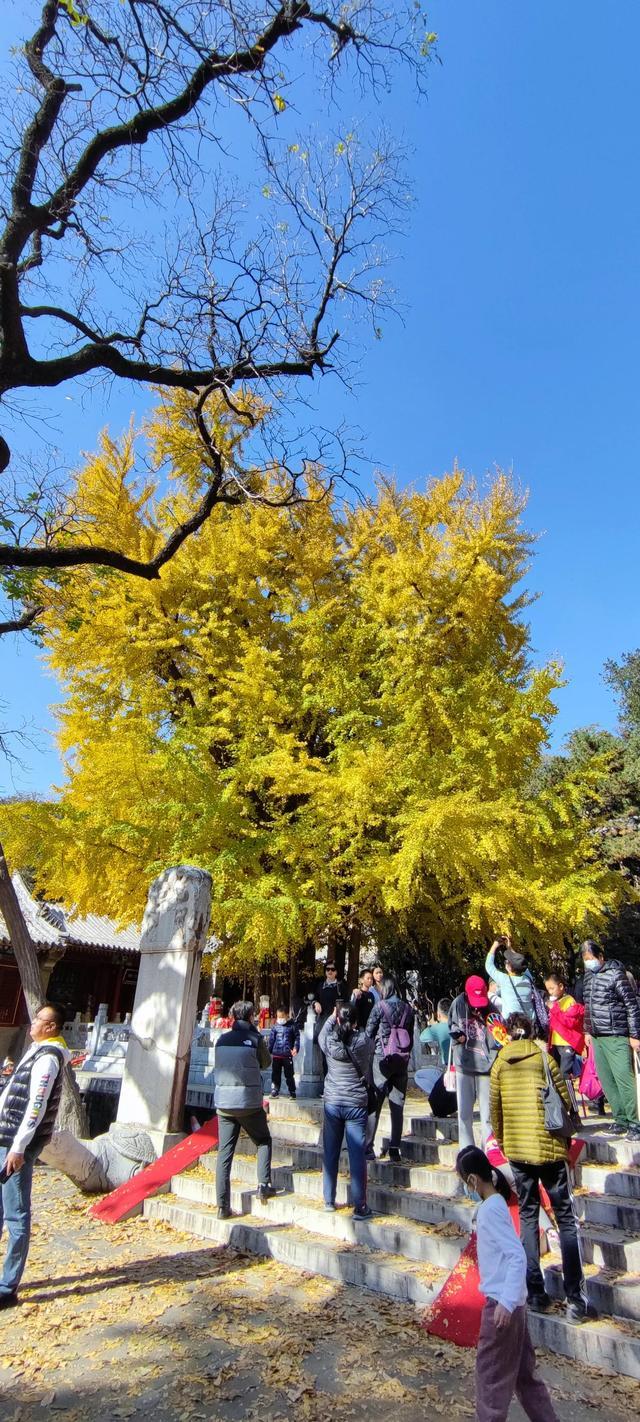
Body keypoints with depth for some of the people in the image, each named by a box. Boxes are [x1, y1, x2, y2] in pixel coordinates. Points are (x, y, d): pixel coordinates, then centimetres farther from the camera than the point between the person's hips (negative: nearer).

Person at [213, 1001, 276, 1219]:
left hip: (223, 1103, 3)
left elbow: (218, 1065, 15)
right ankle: (264, 1184, 7)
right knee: (263, 1142, 19)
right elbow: (266, 1063, 7)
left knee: (224, 1152, 8)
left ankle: (223, 1206, 9)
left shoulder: (222, 1040, 3)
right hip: (249, 1103, -3)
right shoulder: (254, 1039, -8)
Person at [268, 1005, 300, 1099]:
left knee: (289, 1075, 2)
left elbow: (297, 1037, 2)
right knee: (275, 1074, 11)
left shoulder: (292, 1026, -3)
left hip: (287, 1055, -3)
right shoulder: (275, 1026, 4)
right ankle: (275, 1092, 23)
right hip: (276, 1055, 3)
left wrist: (296, 1048, -9)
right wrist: (269, 1051, 9)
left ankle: (292, 1093, 13)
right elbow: (271, 1039, 9)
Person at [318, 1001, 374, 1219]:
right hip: (356, 1104, -1)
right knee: (357, 1156, 4)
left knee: (330, 1154, 14)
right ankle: (360, 1207, 8)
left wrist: (332, 1017, 25)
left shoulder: (329, 1041, -10)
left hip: (332, 1104, 1)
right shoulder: (363, 1041, -12)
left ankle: (329, 1201, 25)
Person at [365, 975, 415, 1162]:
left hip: (382, 1057, -4)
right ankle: (395, 1149, 9)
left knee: (374, 1103, 5)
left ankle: (368, 1147, 5)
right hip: (402, 1059, 4)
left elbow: (369, 1031, -3)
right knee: (397, 1106, 9)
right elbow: (411, 1035, 8)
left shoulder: (380, 1006, -8)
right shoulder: (408, 1008, 5)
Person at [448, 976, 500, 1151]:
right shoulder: (458, 1004, -3)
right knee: (464, 1114, 6)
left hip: (485, 1066, -1)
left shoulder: (490, 1010, -8)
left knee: (488, 1115, 4)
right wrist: (458, 1035, -5)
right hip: (464, 1065, 2)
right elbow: (452, 1026, 15)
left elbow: (497, 1043, -6)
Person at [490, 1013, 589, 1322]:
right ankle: (575, 1298, 4)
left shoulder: (499, 1064, 2)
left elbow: (495, 1109, 6)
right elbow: (565, 1098, -2)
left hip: (517, 1148, 2)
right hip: (549, 1146, -2)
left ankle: (535, 1294, 15)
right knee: (565, 1220, 7)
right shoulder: (543, 1057, -5)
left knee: (528, 1218, 13)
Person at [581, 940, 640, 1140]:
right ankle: (621, 1119, 19)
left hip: (616, 1037, -7)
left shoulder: (615, 973, -11)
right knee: (606, 1081, 9)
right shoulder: (588, 975, 11)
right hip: (597, 1037, 7)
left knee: (623, 1079, -10)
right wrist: (588, 1031, 21)